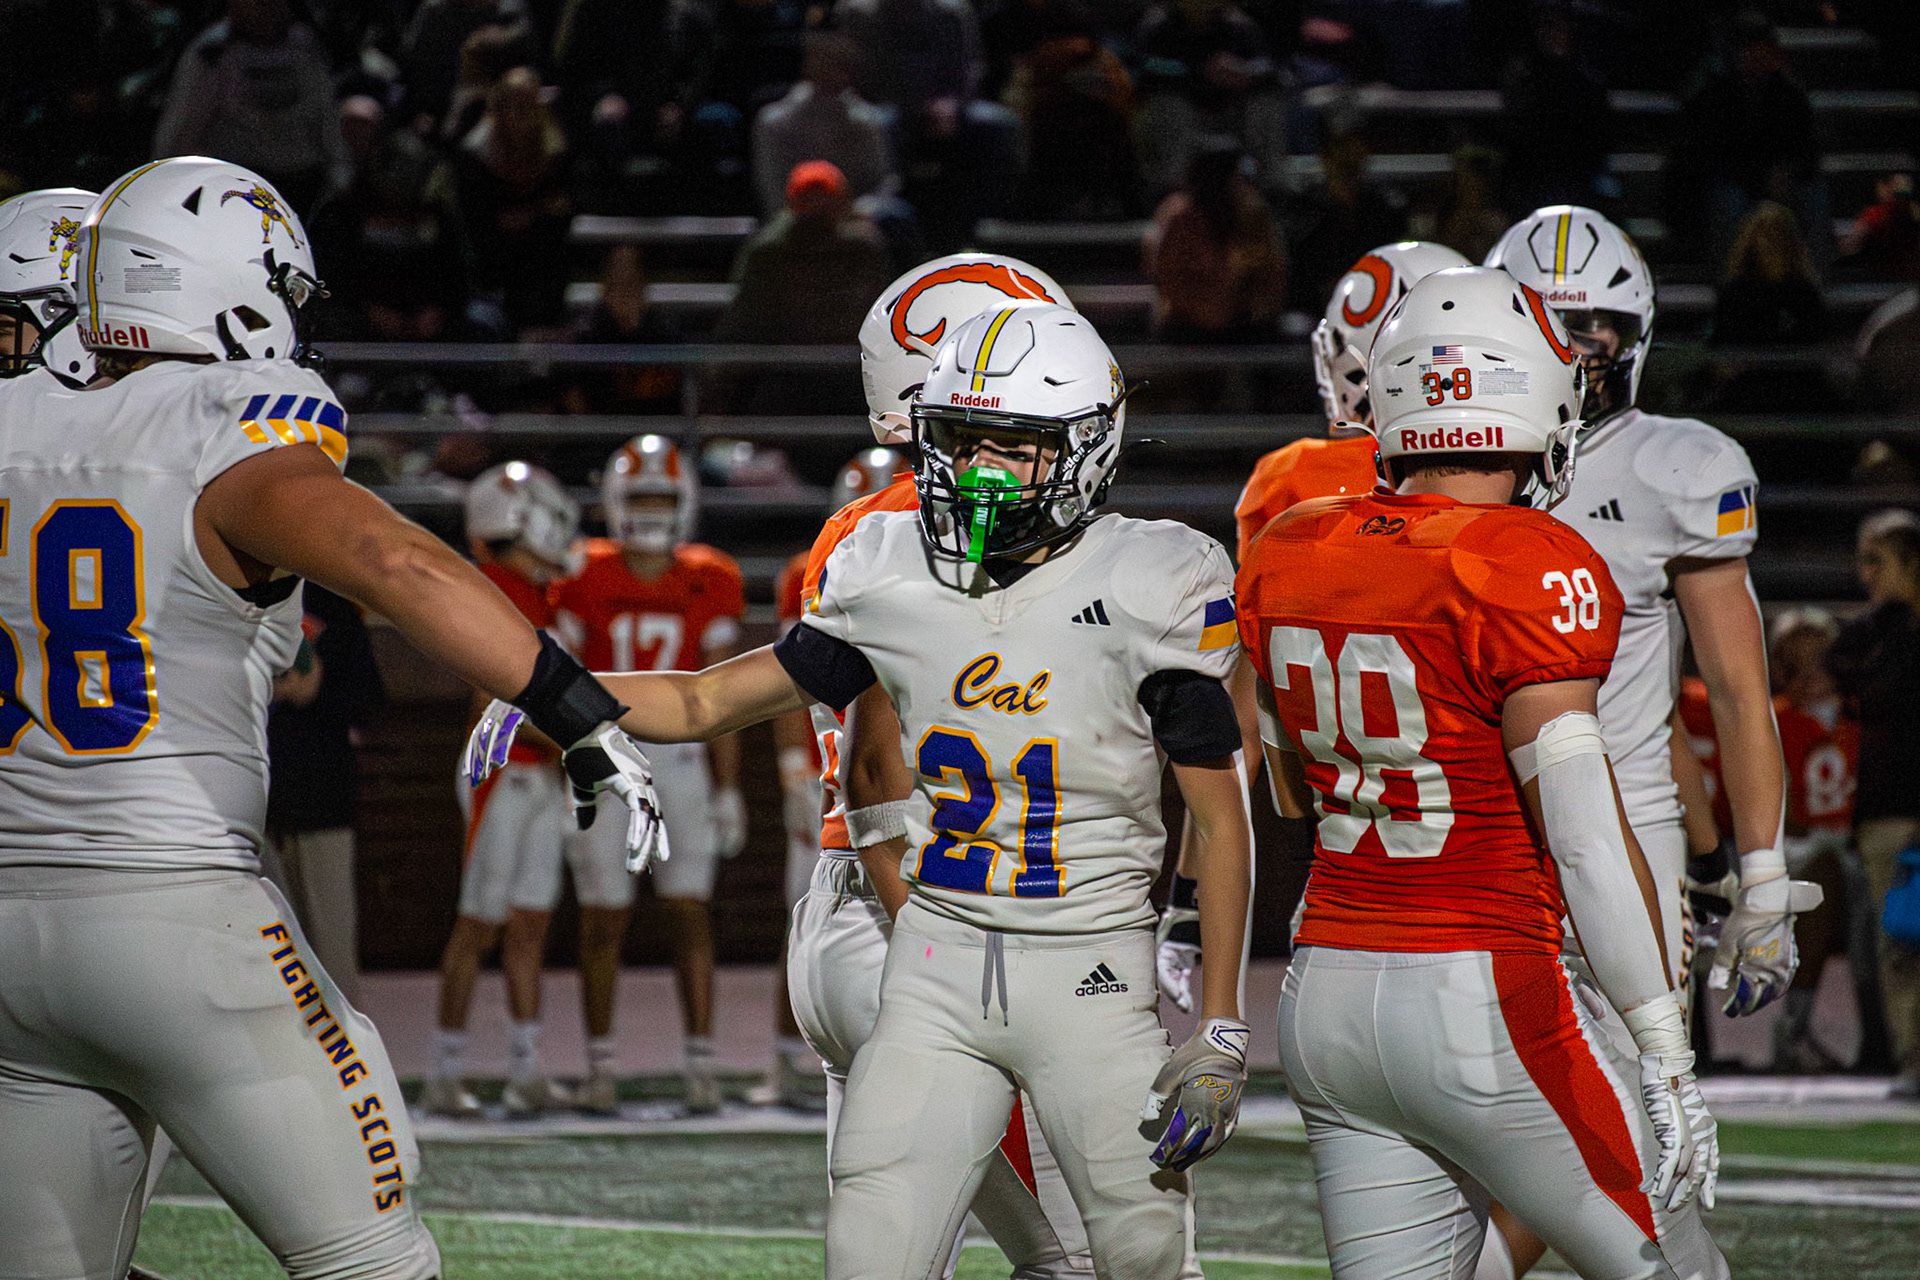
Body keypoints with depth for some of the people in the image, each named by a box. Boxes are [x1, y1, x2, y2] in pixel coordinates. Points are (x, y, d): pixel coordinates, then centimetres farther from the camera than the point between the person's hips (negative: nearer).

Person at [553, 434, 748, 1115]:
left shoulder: (709, 585, 2)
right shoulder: (585, 581, -3)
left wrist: (728, 792, 3)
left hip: (679, 758, 1)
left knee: (690, 912, -3)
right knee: (603, 917, 2)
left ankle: (701, 1066, 0)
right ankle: (600, 1068, 10)